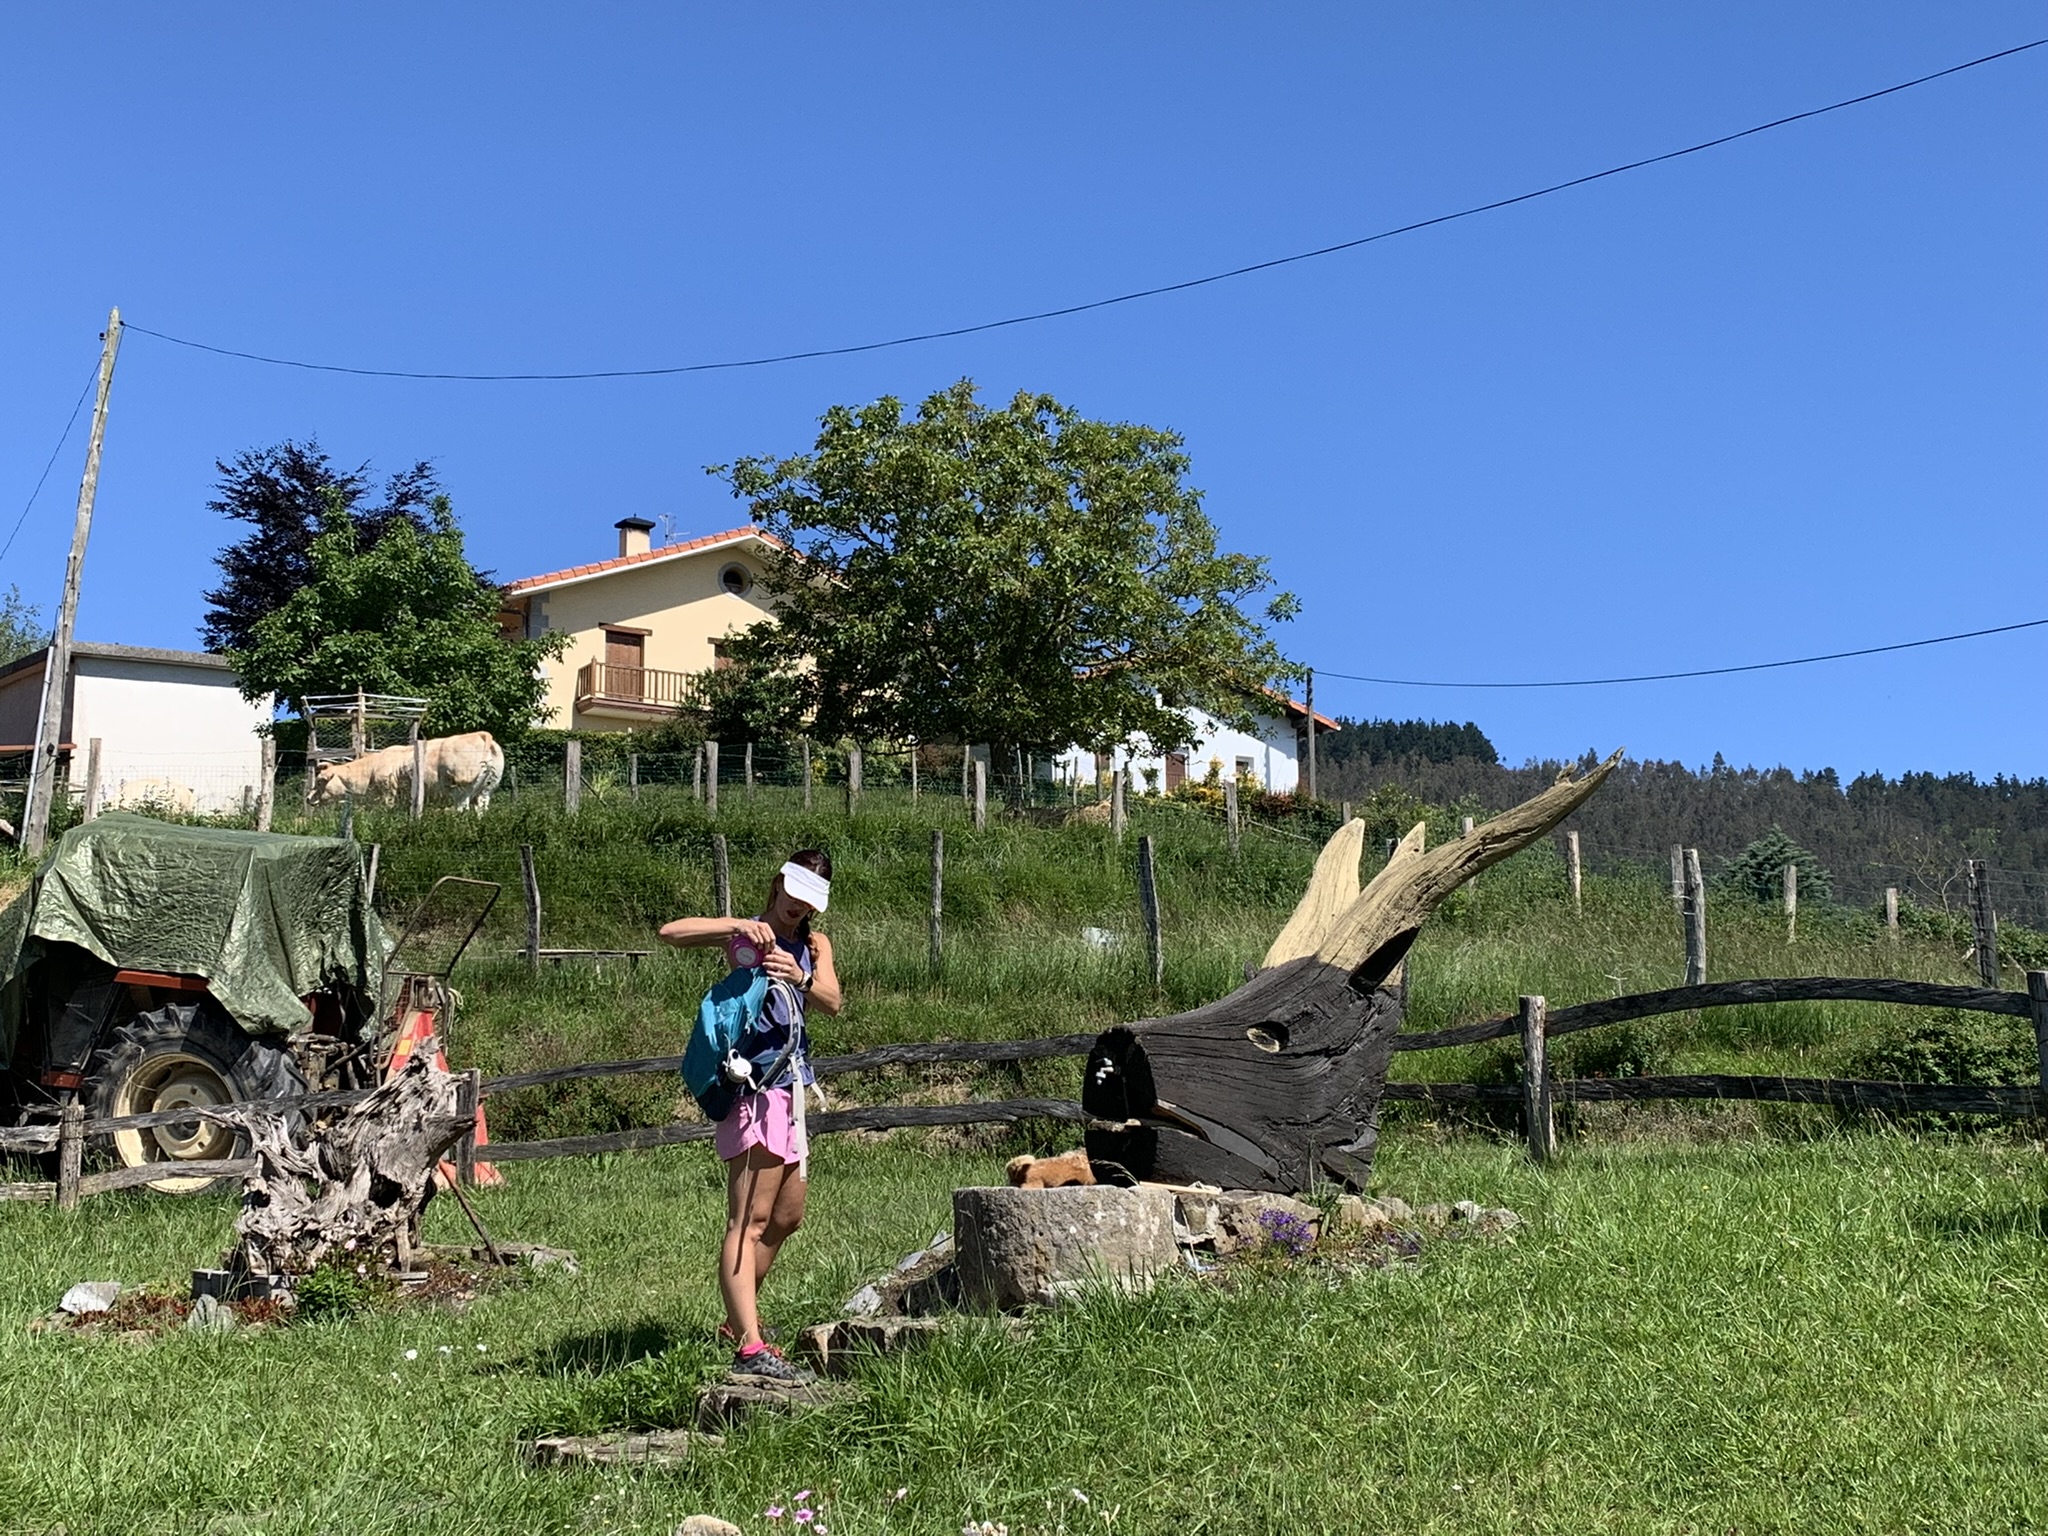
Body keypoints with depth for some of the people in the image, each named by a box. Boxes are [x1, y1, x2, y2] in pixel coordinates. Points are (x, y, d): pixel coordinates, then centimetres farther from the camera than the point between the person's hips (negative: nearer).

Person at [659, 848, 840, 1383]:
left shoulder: (813, 946, 13)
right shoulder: (744, 935, -2)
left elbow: (832, 1003, -6)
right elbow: (670, 932, -17)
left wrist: (800, 979, -26)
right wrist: (737, 927, -28)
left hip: (791, 1089, 8)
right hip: (754, 1090, -8)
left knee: (787, 1217, 19)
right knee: (750, 1220, -15)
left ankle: (738, 1321, 34)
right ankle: (749, 1348, -21)